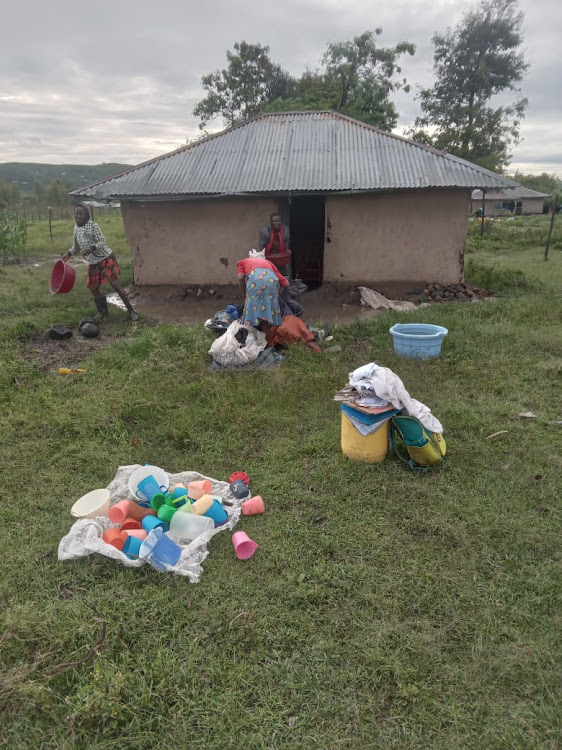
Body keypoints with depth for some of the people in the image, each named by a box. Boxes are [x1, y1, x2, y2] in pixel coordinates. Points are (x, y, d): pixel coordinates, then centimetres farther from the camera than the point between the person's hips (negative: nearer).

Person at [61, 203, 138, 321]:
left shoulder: (93, 225, -13)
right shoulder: (76, 228, 7)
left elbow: (102, 242, -21)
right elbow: (77, 246, 21)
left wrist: (91, 248, -37)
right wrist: (69, 253, 6)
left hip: (106, 258, -7)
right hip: (93, 263, 7)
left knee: (114, 283, -14)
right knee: (93, 288, 8)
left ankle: (131, 310, -7)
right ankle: (102, 311, 27)